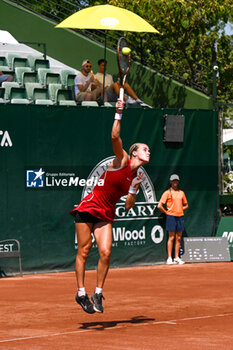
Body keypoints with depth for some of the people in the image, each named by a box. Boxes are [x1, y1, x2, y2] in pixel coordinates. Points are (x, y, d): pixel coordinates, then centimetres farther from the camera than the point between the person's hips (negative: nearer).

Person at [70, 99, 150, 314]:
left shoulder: (138, 176, 9)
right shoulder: (122, 160, -6)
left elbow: (128, 205, 8)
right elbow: (115, 137, -22)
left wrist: (134, 188, -7)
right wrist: (119, 114, -27)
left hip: (106, 215, 5)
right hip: (89, 207, -5)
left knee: (105, 252, -10)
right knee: (84, 251, -4)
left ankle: (98, 293, 1)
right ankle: (81, 292, 4)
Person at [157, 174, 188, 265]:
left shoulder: (181, 193, 13)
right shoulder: (167, 193, -1)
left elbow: (186, 205, 23)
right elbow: (159, 206, -5)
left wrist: (180, 209, 7)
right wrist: (167, 212, -3)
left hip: (180, 216, 5)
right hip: (171, 217, -4)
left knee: (178, 238, 4)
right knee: (171, 237, -6)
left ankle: (177, 258, 9)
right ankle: (169, 258, -4)